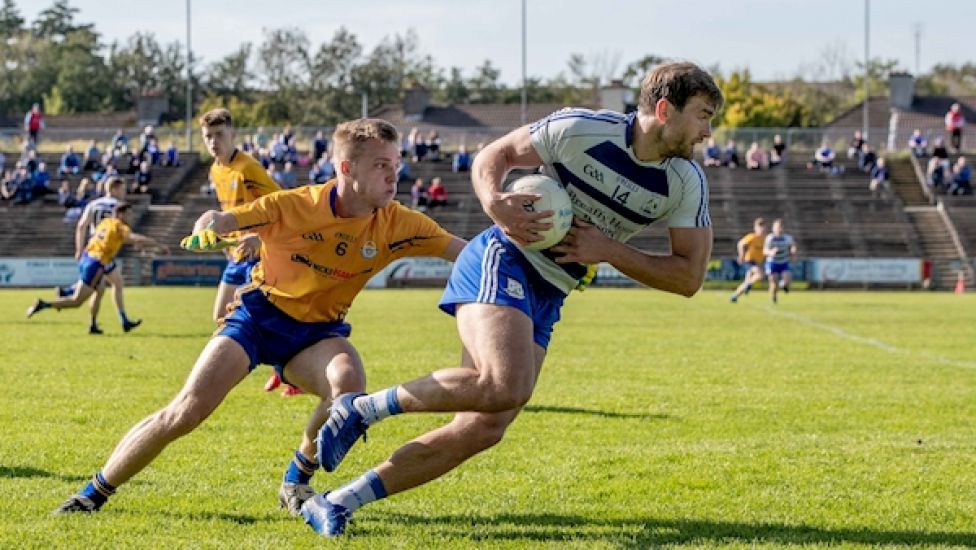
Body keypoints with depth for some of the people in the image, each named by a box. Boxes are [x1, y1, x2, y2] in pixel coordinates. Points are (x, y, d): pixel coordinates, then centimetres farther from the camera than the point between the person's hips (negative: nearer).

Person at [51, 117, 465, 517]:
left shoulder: (396, 224, -15)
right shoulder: (294, 205, -20)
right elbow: (219, 221, -13)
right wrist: (208, 230, -35)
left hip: (318, 331, 2)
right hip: (260, 314, -2)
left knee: (350, 385, -32)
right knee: (186, 411, -12)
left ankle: (296, 482, -6)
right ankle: (95, 492, 8)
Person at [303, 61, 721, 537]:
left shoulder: (686, 184, -2)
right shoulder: (582, 130, -13)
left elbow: (689, 276, -2)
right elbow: (493, 157, -1)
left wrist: (609, 251, -13)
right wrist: (495, 203, -22)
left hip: (547, 300, 6)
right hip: (504, 263, -6)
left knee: (483, 430, -4)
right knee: (506, 386, -32)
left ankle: (337, 504, 2)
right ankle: (360, 409, -12)